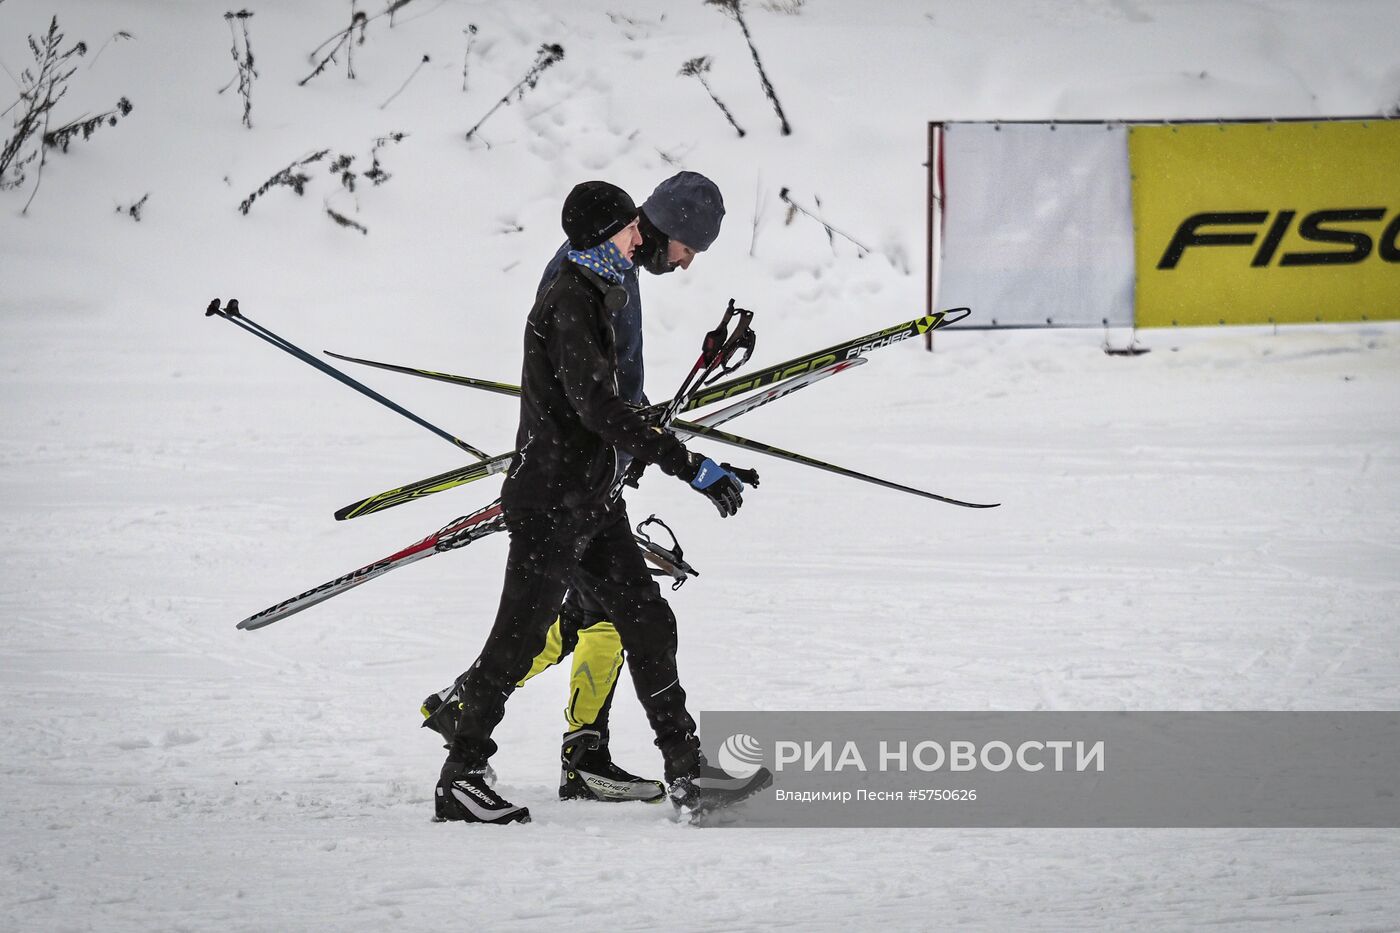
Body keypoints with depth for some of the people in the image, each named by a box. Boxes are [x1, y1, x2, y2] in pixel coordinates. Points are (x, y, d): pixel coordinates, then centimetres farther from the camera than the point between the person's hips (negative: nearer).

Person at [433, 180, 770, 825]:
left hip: (591, 502, 10)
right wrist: (689, 465, -31)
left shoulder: (591, 297, 13)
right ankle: (459, 780, 9)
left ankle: (686, 772, 5)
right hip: (550, 503, -10)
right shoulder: (568, 304, -19)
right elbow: (597, 407, -29)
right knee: (518, 642, -2)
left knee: (648, 623, 5)